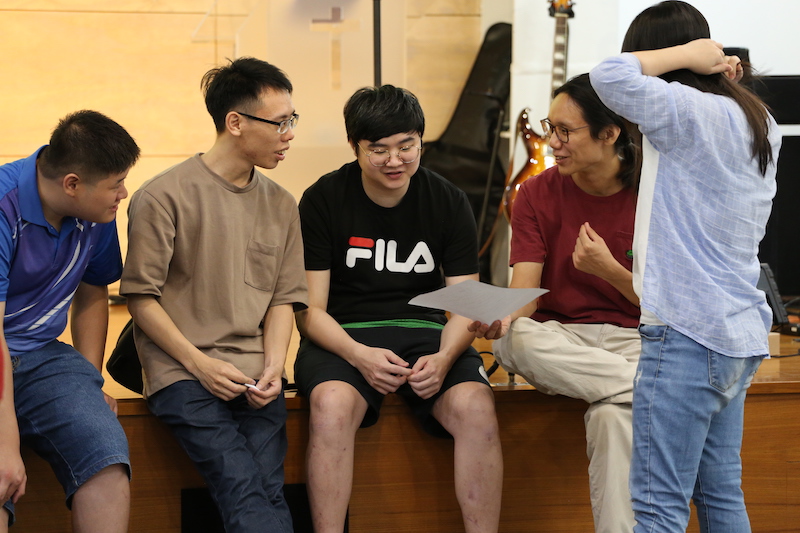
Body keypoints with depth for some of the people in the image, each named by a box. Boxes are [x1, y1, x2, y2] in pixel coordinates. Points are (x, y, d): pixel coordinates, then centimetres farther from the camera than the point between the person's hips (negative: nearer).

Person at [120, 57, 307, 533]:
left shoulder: (281, 205, 15)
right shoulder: (164, 197, -2)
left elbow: (283, 298, 15)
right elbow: (141, 297, -1)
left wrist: (273, 366, -2)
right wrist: (199, 363, -9)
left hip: (255, 376, 5)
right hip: (184, 375, -4)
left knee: (268, 492, -17)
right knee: (245, 492, -23)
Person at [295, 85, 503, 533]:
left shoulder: (449, 203, 4)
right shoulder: (322, 201, -1)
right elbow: (310, 310, -3)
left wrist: (444, 357, -18)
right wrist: (360, 356, -22)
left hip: (426, 330, 2)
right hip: (345, 335, -1)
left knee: (476, 406, -28)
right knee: (332, 403, -35)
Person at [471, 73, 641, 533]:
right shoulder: (538, 193, 3)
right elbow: (525, 291, -7)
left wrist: (609, 270, -18)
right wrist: (502, 317, -30)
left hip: (630, 337, -2)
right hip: (558, 336, 3)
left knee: (612, 414, -37)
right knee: (516, 338, -35)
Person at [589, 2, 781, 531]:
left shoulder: (694, 112, -13)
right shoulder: (759, 123, 14)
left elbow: (610, 76, -23)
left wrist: (689, 55, -9)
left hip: (688, 333, -10)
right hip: (739, 333, 10)